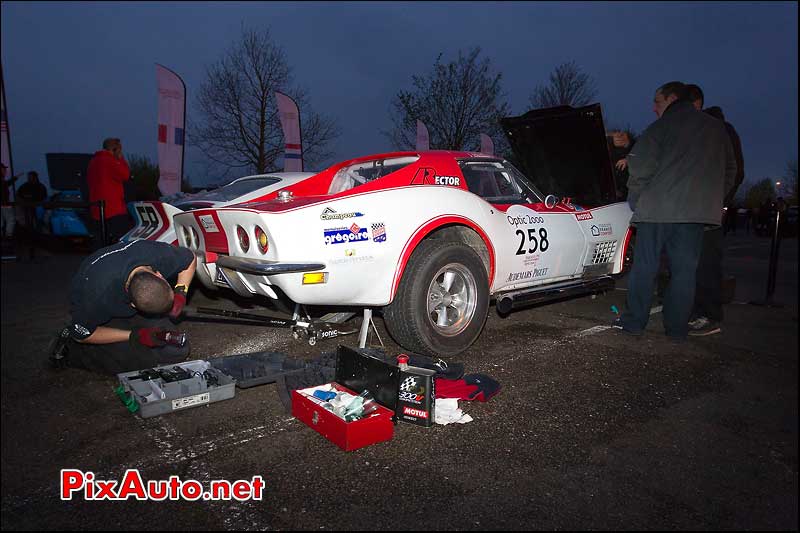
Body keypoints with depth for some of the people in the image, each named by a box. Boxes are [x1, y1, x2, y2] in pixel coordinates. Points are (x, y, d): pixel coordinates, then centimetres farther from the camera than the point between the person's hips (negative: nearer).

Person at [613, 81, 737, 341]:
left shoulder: (662, 126, -1)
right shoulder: (716, 127, 17)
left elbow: (641, 165, -9)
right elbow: (730, 169, 20)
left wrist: (635, 198, 4)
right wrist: (713, 199, 23)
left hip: (657, 208, -4)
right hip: (699, 211, 5)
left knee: (644, 266, 4)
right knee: (684, 269, 8)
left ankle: (634, 321, 8)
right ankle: (677, 328, 11)